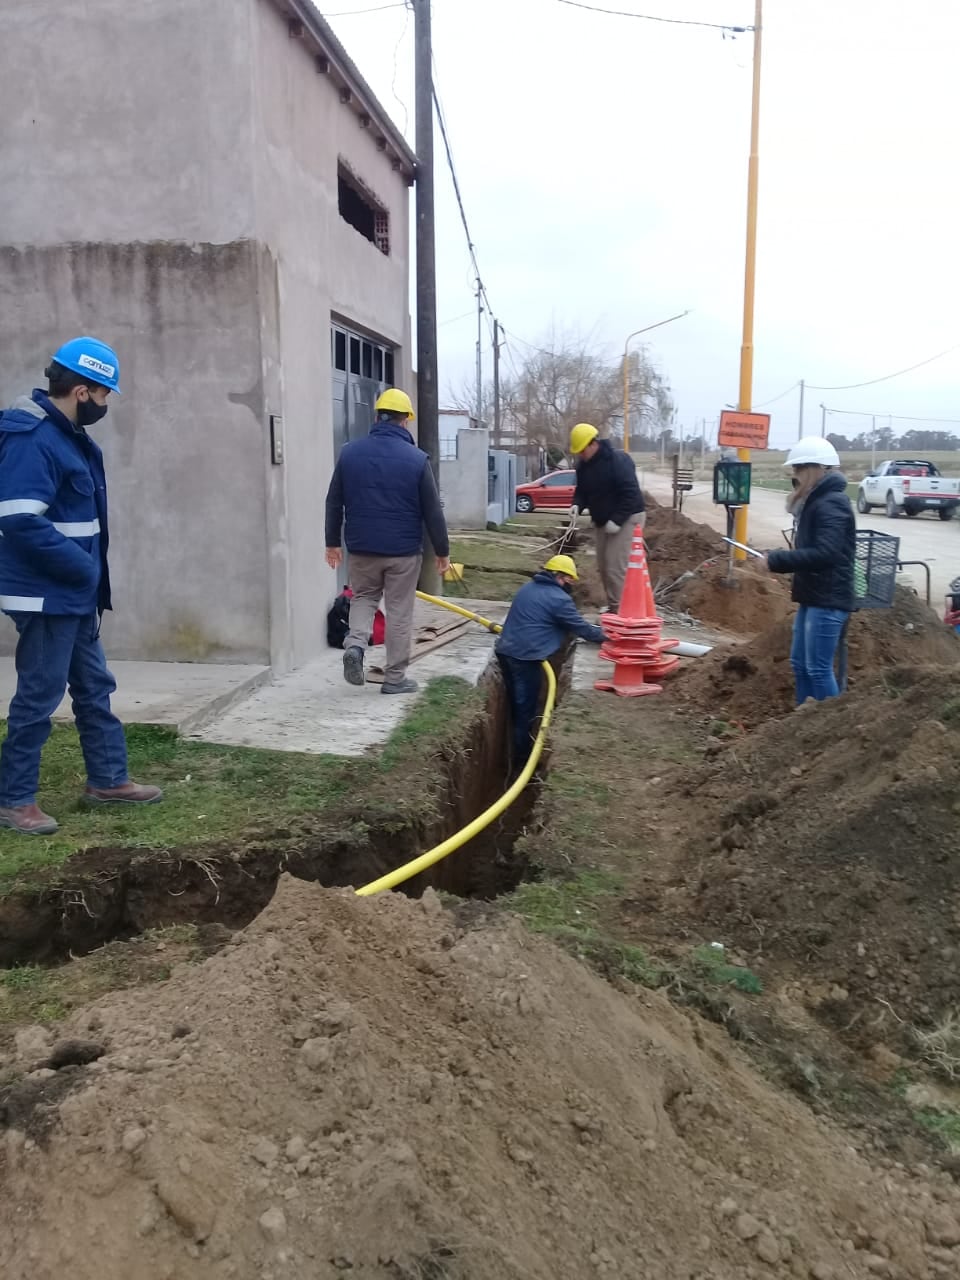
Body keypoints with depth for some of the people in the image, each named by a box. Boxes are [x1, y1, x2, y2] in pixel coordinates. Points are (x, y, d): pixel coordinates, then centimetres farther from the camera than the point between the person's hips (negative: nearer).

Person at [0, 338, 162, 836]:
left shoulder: (66, 435, 12)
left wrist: (88, 574, 10)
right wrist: (83, 568, -19)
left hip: (74, 595, 10)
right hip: (46, 596, -10)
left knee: (94, 688, 16)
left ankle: (108, 779, 28)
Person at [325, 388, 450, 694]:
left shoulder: (350, 452, 0)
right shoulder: (417, 459, -9)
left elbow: (334, 502, 6)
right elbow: (432, 511, -5)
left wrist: (332, 542, 17)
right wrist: (442, 550, 5)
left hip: (361, 546, 2)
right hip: (404, 549, -2)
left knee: (363, 598, 22)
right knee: (400, 612, 7)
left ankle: (355, 644, -5)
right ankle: (395, 678, 13)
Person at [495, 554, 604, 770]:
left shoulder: (528, 587, 17)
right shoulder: (558, 599, -10)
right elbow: (580, 627, -5)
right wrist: (605, 637, 12)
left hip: (505, 651, 9)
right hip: (525, 658, -9)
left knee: (516, 707, 19)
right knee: (526, 712, 1)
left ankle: (517, 756, 30)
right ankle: (521, 763, 7)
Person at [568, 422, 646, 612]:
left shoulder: (618, 460, -20)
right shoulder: (583, 465, 4)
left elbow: (630, 494, -23)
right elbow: (582, 491, 14)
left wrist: (617, 520, -27)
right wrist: (577, 504, -8)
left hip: (627, 519, -8)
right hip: (601, 521, 8)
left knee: (615, 567, -15)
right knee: (603, 567, 8)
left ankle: (619, 611, -9)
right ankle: (613, 609, 18)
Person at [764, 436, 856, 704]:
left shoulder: (831, 503, -16)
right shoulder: (816, 501, 16)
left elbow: (825, 553, -26)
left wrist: (776, 560, -23)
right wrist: (779, 561, 4)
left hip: (828, 599, -10)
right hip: (814, 596, 10)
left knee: (819, 668, -6)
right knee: (799, 663, 16)